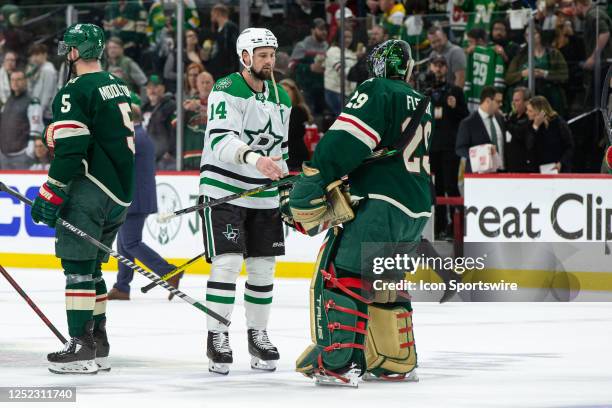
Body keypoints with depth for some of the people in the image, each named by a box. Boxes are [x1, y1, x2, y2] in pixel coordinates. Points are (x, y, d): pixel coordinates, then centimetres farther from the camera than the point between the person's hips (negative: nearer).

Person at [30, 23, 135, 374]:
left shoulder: (75, 92, -12)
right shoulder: (119, 87, 16)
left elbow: (70, 151, -18)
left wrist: (51, 196, -15)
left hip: (91, 188, -9)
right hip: (121, 193, 9)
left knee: (78, 266, -7)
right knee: (91, 267, 16)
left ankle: (81, 347, -12)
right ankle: (99, 344, 16)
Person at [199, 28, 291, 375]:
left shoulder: (281, 99, 11)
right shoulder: (227, 91, -12)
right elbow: (221, 139, -27)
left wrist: (286, 191, 19)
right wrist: (254, 158, -43)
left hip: (264, 196, 6)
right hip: (224, 189, -6)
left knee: (263, 266, 7)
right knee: (227, 262, -13)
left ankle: (258, 334, 20)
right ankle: (217, 337, -5)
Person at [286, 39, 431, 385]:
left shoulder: (377, 93, -5)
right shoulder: (422, 105, 21)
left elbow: (344, 144, -17)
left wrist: (309, 191, -17)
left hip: (380, 203, -8)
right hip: (417, 211, 9)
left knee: (339, 275, -9)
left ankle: (335, 362, -18)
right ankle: (398, 362, 25)